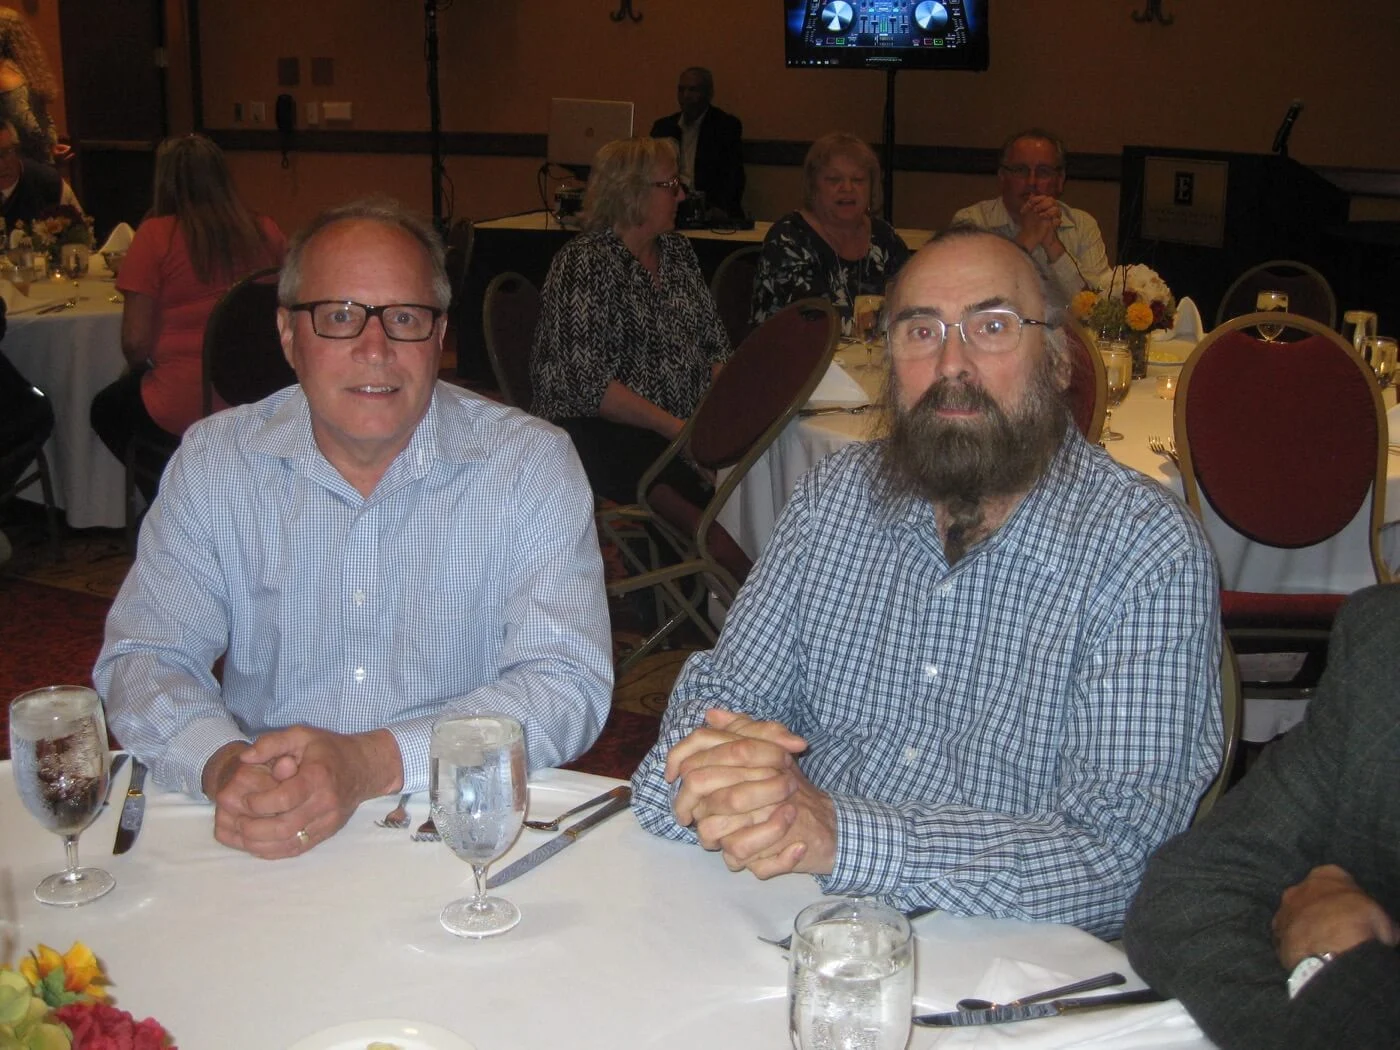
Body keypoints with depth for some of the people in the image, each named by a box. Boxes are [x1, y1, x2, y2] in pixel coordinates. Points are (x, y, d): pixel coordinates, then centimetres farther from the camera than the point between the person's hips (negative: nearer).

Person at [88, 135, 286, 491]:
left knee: (106, 409, 30)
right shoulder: (266, 231, -2)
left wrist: (140, 369, 13)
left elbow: (135, 341, -11)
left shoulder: (155, 235, -11)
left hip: (183, 411, -5)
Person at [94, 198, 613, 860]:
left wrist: (375, 763, -27)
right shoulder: (214, 461, 2)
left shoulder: (533, 464, -6)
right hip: (261, 854, 3)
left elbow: (568, 684, -13)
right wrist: (221, 764, -22)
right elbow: (143, 659, 1)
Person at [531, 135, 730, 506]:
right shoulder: (584, 263, -8)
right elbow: (586, 382, -15)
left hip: (689, 423, 7)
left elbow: (716, 343, 17)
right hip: (601, 431, -7)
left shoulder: (677, 250, 15)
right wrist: (674, 427, -19)